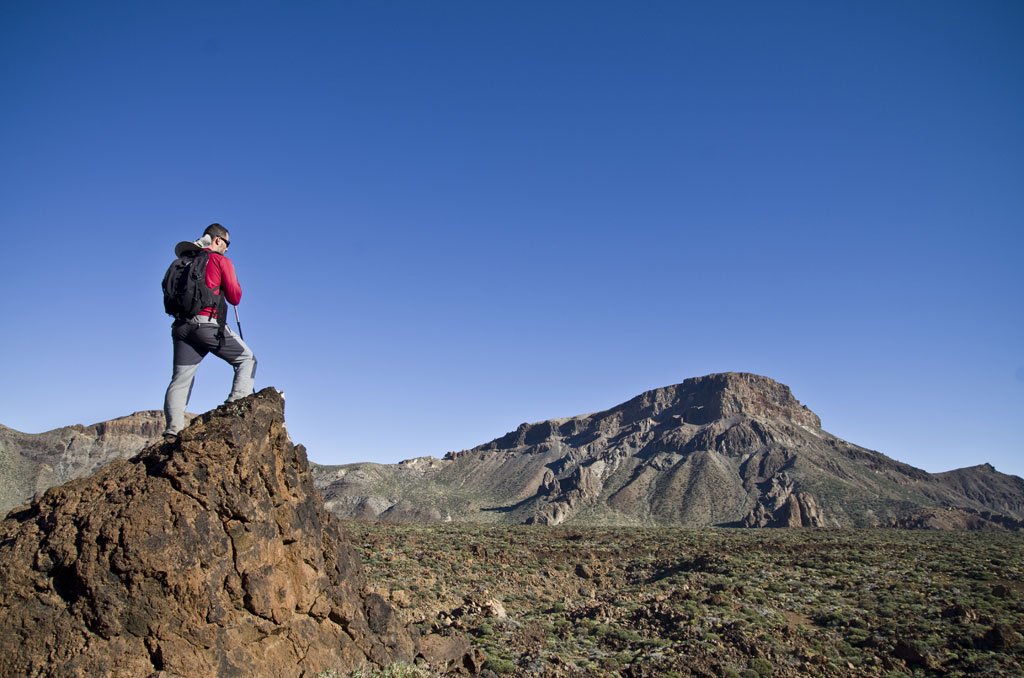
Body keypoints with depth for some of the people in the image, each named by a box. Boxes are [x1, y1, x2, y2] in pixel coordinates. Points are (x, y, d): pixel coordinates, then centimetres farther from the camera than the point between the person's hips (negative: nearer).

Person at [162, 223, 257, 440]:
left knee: (180, 379, 3)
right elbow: (234, 298, 1)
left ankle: (173, 428, -7)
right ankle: (237, 403, -9)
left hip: (182, 325, 6)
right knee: (246, 359, 8)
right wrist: (235, 283, 21)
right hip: (209, 324, -5)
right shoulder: (221, 261, 3)